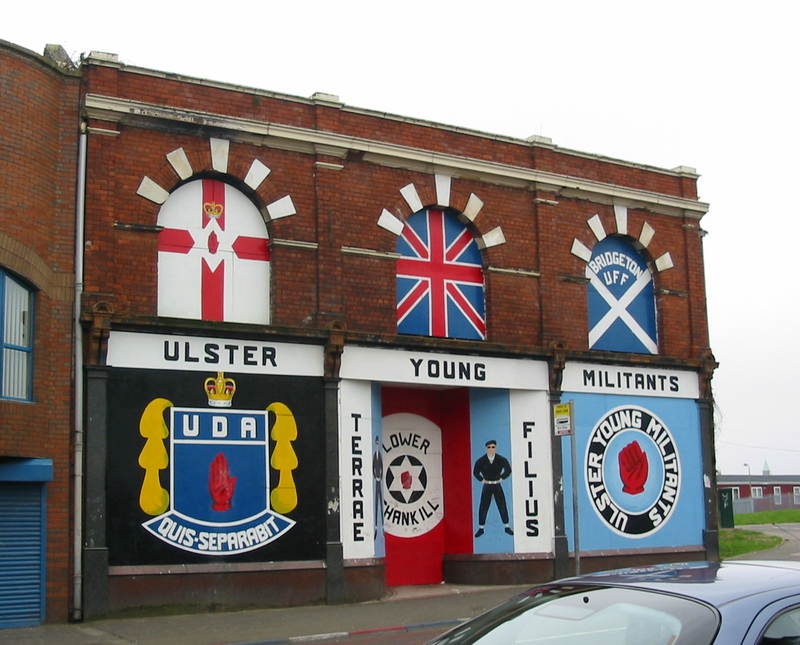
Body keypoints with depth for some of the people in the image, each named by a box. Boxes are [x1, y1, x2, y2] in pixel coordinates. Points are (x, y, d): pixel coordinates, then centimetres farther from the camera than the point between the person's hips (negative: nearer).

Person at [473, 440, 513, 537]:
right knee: (483, 507, 1)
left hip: (497, 486, 1)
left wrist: (501, 478, 2)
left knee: (502, 506, 4)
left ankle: (507, 527, 15)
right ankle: (481, 528, 9)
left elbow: (508, 470, 6)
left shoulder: (501, 459, -5)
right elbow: (475, 472, 4)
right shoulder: (481, 461, -6)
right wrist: (482, 480, -1)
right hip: (487, 486, 0)